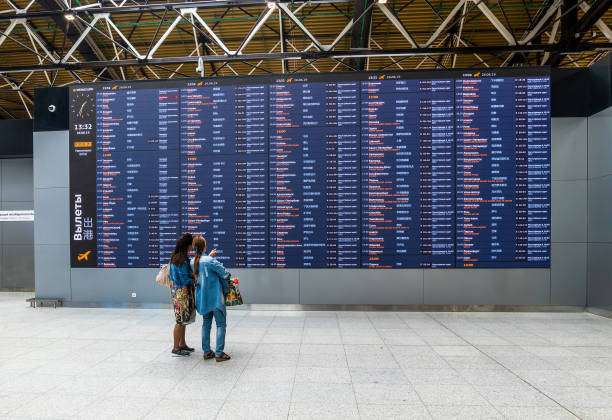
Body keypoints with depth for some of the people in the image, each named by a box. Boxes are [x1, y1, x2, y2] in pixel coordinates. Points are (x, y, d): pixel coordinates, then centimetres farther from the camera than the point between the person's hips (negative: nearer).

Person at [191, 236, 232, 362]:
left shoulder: (193, 262, 0)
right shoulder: (210, 261, -21)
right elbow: (225, 274, -18)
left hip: (203, 297, 7)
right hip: (215, 297, -7)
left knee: (206, 323, 17)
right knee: (221, 324, 2)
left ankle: (206, 352, 21)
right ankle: (219, 353, 2)